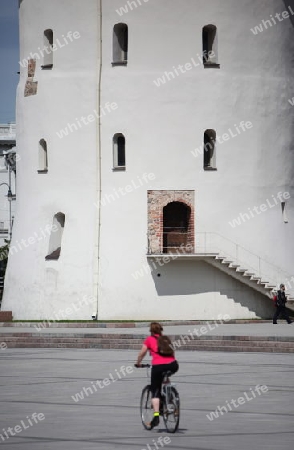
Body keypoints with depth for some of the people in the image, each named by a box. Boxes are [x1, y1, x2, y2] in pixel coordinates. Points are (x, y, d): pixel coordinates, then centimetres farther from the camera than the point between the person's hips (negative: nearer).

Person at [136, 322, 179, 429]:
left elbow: (142, 353, 10)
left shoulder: (149, 339, 12)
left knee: (155, 392, 3)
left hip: (158, 366, -3)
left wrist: (138, 363, 26)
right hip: (172, 365, 4)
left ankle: (156, 416, -12)